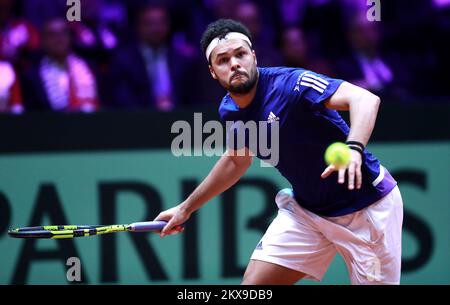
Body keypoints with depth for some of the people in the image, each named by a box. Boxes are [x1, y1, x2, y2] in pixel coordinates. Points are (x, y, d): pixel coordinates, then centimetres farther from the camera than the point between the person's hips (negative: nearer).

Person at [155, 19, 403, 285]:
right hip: (306, 210, 6)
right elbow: (236, 162, 19)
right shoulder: (230, 112, -3)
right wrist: (186, 208, 26)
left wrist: (353, 148, -56)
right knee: (254, 284, -4)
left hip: (367, 206, -6)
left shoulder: (288, 83, -25)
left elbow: (366, 99, -38)